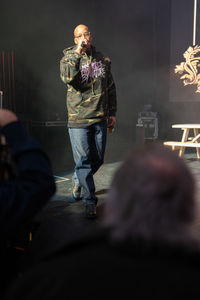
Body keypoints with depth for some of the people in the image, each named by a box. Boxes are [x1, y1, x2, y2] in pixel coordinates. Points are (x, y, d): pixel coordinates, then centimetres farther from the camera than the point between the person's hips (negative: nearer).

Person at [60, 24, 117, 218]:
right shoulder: (69, 58, 1)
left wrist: (112, 112, 14)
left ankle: (78, 180, 41)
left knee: (97, 159, 11)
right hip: (78, 119, -3)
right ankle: (90, 201, 9)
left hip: (100, 119, 4)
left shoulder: (103, 60, 11)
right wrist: (77, 53, -18)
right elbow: (67, 77, -21)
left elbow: (111, 88, 17)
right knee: (83, 160, -3)